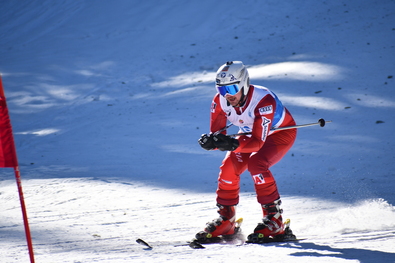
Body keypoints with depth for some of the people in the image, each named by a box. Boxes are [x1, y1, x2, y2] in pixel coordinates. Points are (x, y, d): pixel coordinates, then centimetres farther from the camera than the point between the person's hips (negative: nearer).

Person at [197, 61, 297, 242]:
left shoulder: (263, 100, -38)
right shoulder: (220, 101, -22)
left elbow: (258, 142, -40)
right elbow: (217, 133, -19)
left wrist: (233, 144, -56)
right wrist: (210, 141, -43)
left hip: (281, 133, -5)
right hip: (251, 133, 5)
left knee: (256, 163, -30)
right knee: (229, 167, -16)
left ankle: (274, 218, -20)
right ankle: (226, 220, 2)